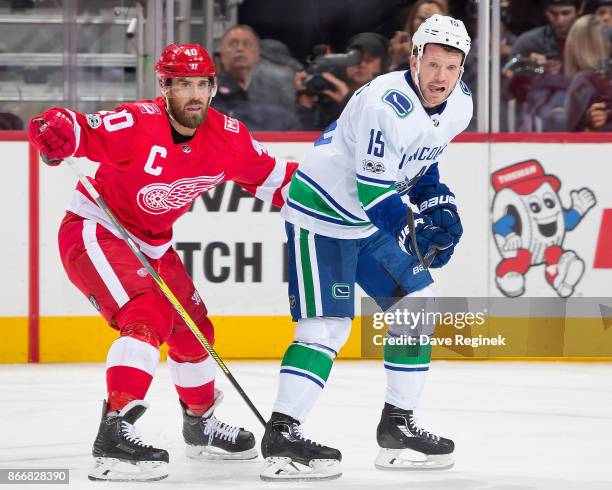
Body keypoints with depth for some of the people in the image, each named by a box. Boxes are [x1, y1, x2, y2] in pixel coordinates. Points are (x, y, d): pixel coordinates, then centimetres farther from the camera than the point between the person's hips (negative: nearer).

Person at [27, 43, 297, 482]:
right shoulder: (138, 124, -26)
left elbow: (270, 175, 6)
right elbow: (76, 130, -32)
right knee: (149, 316, -28)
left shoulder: (227, 137, -7)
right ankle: (114, 432, -34)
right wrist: (57, 133, -54)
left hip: (151, 244, 8)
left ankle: (201, 423, 42)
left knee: (192, 327, 17)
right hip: (94, 230, -8)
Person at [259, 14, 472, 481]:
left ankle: (398, 425, 18)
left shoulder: (458, 104, -1)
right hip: (322, 216, -9)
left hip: (375, 217, 9)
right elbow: (372, 190, -29)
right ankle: (281, 438, -15)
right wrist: (416, 234, -31)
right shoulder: (386, 104, -29)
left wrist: (438, 204, 3)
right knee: (327, 325, -15)